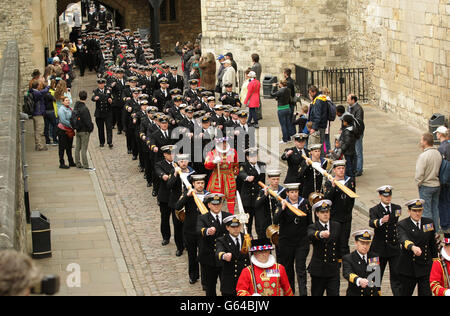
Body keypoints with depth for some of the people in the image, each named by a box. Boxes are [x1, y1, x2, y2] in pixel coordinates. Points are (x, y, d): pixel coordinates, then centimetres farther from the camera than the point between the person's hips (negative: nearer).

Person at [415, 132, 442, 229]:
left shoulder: (423, 156, -21)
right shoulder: (438, 153, 1)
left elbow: (419, 174, -18)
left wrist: (418, 183, -3)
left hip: (426, 186, -7)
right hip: (437, 185, 7)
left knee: (426, 210, 3)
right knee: (435, 208, 16)